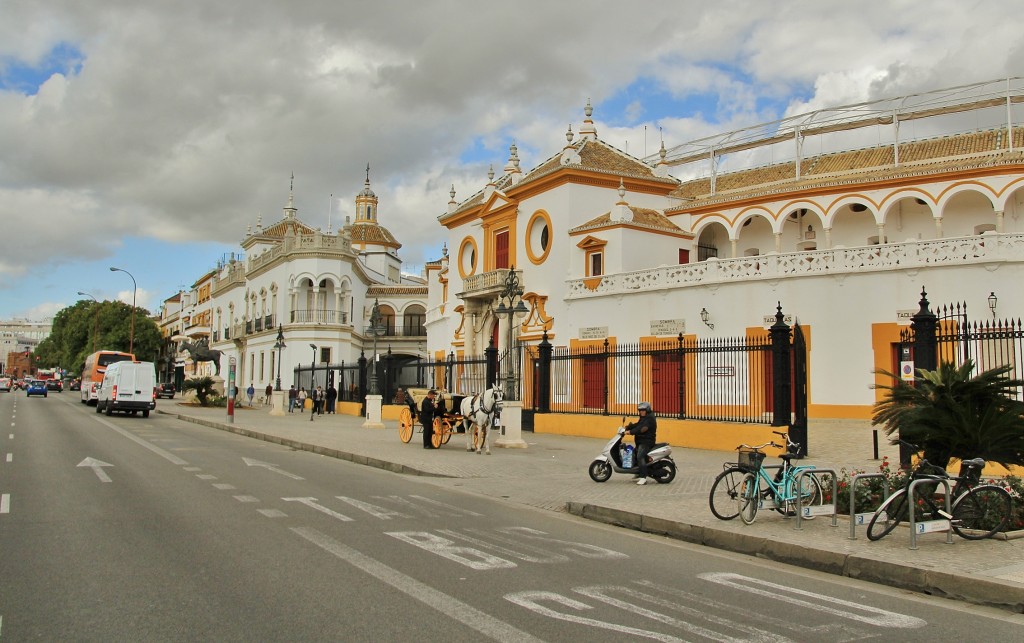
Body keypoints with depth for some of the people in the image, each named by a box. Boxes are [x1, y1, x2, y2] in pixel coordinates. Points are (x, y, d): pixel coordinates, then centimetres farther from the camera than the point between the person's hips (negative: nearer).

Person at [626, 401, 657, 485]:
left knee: (640, 457, -25)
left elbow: (642, 428, -26)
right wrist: (627, 427, -5)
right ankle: (640, 473, 39)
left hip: (647, 441, -12)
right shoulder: (643, 418, 19)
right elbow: (637, 425, 11)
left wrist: (631, 432, -29)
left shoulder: (650, 418, -15)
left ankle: (643, 478, -30)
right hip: (641, 441, 12)